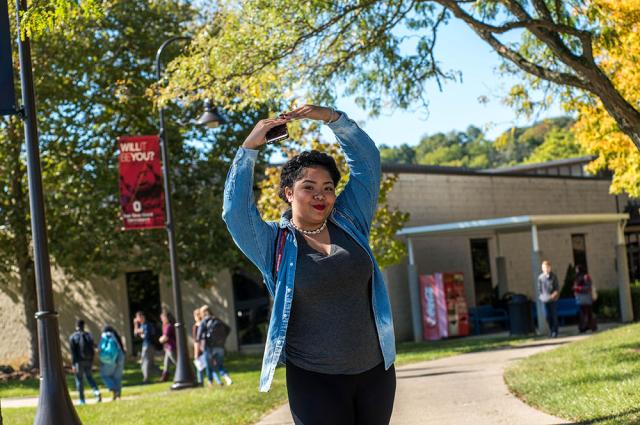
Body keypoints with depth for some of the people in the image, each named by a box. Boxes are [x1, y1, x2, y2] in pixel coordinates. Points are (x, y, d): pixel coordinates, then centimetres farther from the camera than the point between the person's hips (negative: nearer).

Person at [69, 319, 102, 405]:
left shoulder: (72, 337, -7)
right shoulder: (89, 335, 3)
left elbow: (73, 352, -12)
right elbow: (93, 349, 3)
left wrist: (73, 364, -12)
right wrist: (91, 361, 11)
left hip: (79, 361, -3)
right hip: (88, 360, 3)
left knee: (79, 379, 6)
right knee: (89, 377, 20)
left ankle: (82, 399, 8)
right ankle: (96, 391, -3)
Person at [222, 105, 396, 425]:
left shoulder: (350, 223, 7)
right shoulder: (274, 244, -1)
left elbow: (367, 159, 6)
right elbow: (235, 211, -16)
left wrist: (331, 117, -3)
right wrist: (249, 148, -15)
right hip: (315, 378, -4)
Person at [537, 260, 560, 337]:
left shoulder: (553, 276, -3)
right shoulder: (540, 277, 1)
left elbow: (557, 287, 0)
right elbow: (539, 288, 9)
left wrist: (555, 294, -14)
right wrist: (541, 296, -1)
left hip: (553, 299, -1)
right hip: (545, 300, 1)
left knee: (554, 316, 0)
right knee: (548, 316, 2)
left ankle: (555, 331, 7)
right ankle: (551, 330, 15)